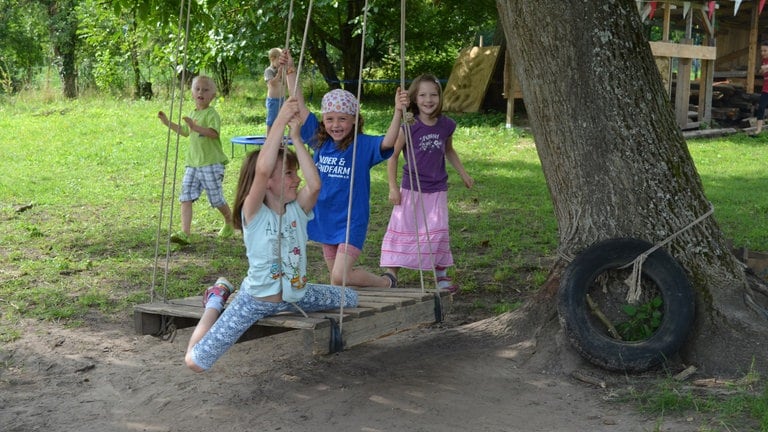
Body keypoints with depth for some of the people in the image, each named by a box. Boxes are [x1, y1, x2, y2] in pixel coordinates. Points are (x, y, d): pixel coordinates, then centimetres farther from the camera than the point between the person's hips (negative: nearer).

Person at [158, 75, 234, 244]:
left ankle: (229, 223, 31)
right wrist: (168, 122, 28)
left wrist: (195, 127, -38)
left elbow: (213, 133, -27)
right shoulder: (193, 114, 15)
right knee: (186, 198, -5)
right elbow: (185, 132, 33)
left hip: (211, 163, -7)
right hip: (192, 164, 7)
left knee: (217, 199, 4)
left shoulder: (212, 114, -10)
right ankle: (185, 233, -9)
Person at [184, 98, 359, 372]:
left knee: (350, 299, 18)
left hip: (296, 295, 5)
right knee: (195, 362, -11)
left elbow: (315, 185, -27)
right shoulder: (253, 213, -19)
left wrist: (296, 137, -26)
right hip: (256, 300, -5)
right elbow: (262, 171, -38)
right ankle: (217, 300, 17)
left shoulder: (298, 210, -5)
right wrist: (280, 121, -36)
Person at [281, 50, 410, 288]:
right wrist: (290, 71, -1)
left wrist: (398, 111, -42)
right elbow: (299, 105, 2)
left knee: (340, 276, -14)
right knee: (335, 273, 15)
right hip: (325, 219, 6)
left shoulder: (363, 145, -11)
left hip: (352, 221, -6)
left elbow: (388, 142, -29)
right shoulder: (320, 140, 1)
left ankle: (387, 283, 12)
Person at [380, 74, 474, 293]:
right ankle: (391, 275, 7)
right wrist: (393, 187, -8)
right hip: (411, 189, -2)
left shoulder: (446, 125, -1)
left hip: (437, 189, 2)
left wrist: (463, 174, 19)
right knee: (403, 230, 1)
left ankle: (442, 275, 13)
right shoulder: (409, 126, -11)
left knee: (438, 232, 0)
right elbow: (393, 155, -5)